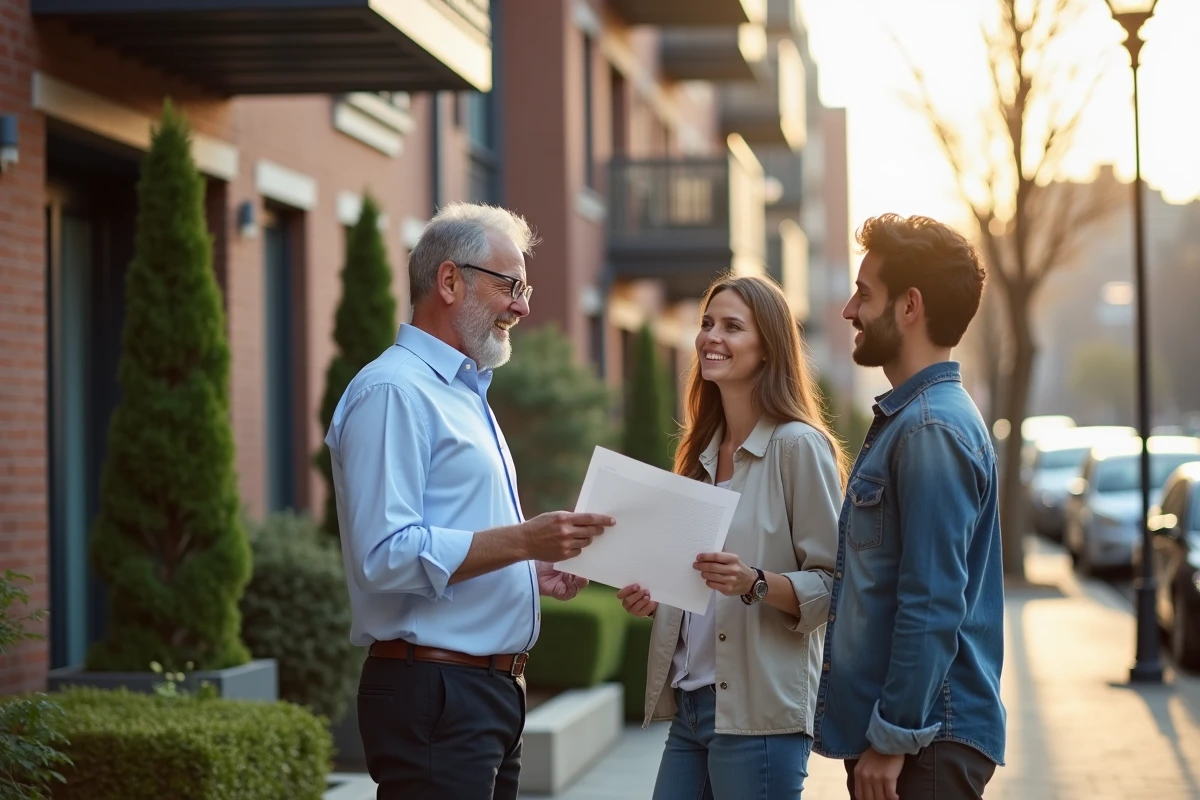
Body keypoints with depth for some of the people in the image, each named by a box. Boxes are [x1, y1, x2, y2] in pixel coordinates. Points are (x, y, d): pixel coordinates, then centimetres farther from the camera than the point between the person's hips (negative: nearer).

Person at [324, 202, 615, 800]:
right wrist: (522, 539, -24)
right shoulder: (393, 391, -12)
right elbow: (387, 556, -23)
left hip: (491, 692, 10)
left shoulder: (465, 394, 21)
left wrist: (535, 569, 13)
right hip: (433, 694, -10)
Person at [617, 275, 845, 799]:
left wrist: (756, 583, -27)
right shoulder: (701, 452, 15)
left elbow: (832, 585, -11)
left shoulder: (798, 445, -8)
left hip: (759, 713, -7)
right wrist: (650, 599, 5)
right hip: (687, 703, 7)